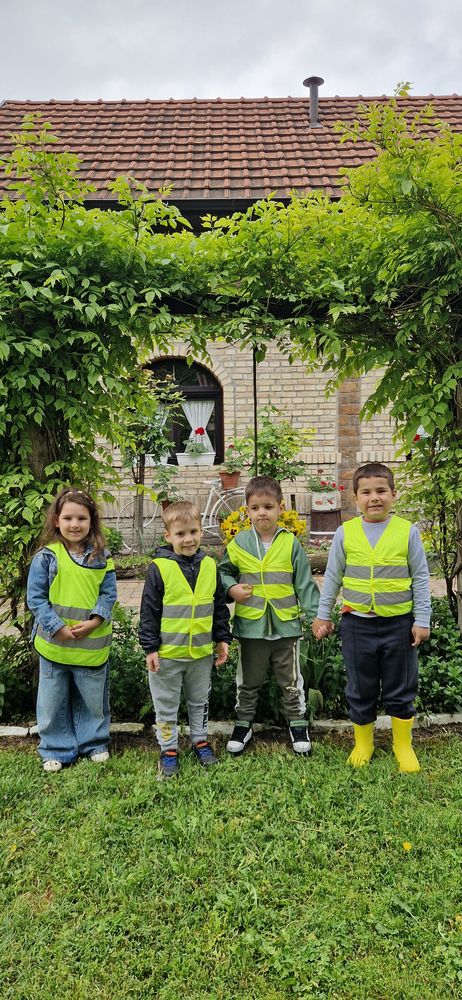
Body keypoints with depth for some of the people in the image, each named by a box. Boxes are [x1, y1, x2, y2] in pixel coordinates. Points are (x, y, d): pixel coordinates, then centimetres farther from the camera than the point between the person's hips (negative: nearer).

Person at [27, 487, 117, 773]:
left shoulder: (102, 557, -3)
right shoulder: (46, 556, -9)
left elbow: (108, 596, -1)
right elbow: (35, 598, -8)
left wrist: (94, 621, -16)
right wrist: (59, 628, -16)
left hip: (93, 644, 1)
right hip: (54, 643, -1)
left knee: (93, 698, 17)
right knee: (54, 701, 13)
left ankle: (94, 742, 37)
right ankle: (56, 749, 32)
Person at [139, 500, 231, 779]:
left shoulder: (210, 566, -1)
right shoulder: (159, 568, -13)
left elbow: (220, 607, 8)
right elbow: (149, 611, -9)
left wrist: (223, 639, 8)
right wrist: (150, 647, -10)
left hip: (202, 651, 4)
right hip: (167, 652, -3)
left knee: (200, 701, 21)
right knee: (166, 705, 12)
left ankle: (200, 741, 39)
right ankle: (169, 750, 29)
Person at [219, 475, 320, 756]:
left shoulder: (291, 543, -5)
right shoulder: (239, 543, -3)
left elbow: (305, 583, -2)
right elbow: (224, 571, 11)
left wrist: (316, 615, -4)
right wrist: (231, 588, -9)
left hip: (287, 625, -1)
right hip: (250, 625, 1)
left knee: (291, 682, 15)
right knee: (249, 682, 17)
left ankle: (298, 725, 33)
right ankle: (243, 725, 34)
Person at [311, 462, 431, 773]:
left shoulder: (407, 531, -6)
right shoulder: (345, 532, -4)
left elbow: (420, 578, -1)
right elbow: (332, 577, 5)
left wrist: (422, 620, -2)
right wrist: (323, 615, 7)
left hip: (399, 623, -1)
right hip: (357, 624, 1)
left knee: (401, 689, 13)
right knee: (360, 690, 14)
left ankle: (403, 745, 33)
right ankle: (363, 743, 35)